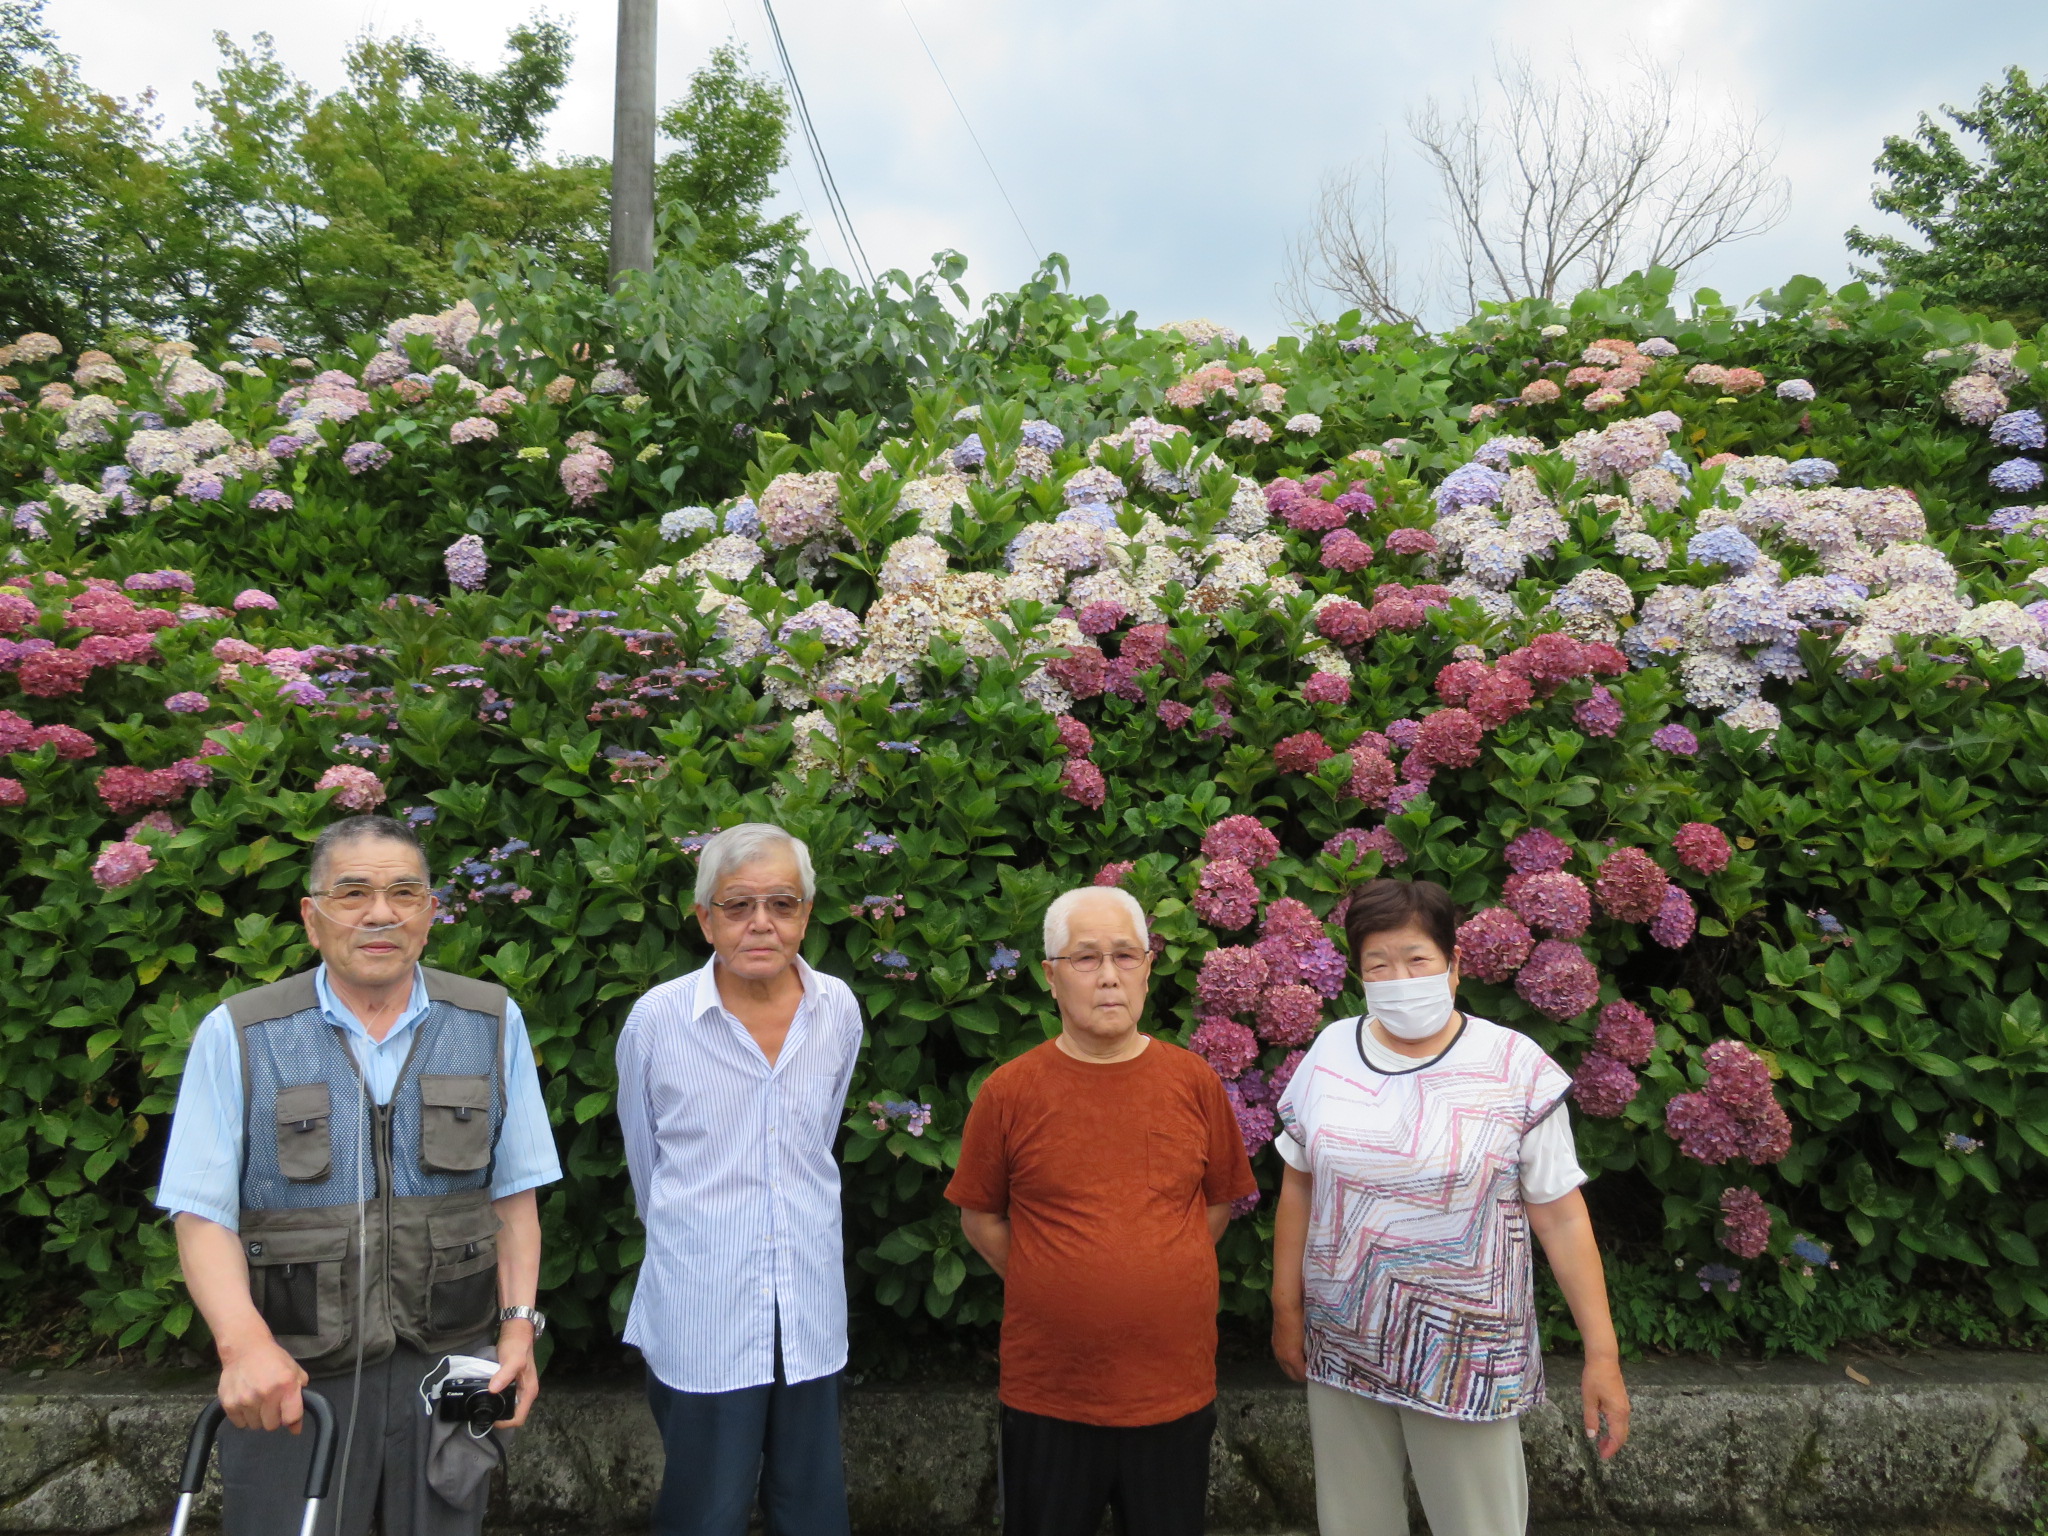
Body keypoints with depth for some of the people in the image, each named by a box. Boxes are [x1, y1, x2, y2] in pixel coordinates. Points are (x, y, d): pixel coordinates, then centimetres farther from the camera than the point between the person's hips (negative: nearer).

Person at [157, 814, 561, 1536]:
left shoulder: (492, 1023, 2)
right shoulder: (236, 1035, -3)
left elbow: (513, 1195, 5)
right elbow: (203, 1213, -6)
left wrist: (520, 1324, -2)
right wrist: (243, 1342, -20)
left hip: (449, 1368, 2)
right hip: (289, 1378, -1)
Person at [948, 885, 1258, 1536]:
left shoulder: (1194, 1081, -2)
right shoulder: (1009, 1091, -8)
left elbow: (1218, 1202, 9)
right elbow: (979, 1217, 2)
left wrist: (1159, 1278, 1)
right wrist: (1055, 1289, -3)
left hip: (1176, 1388, 2)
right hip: (1049, 1393, -1)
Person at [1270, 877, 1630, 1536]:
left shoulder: (1516, 1068, -11)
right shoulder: (1330, 1052, -2)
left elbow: (1561, 1216, -8)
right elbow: (1298, 1186, 5)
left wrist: (1601, 1353, -8)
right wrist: (1287, 1310, 7)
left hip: (1465, 1355, -3)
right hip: (1342, 1347, 3)